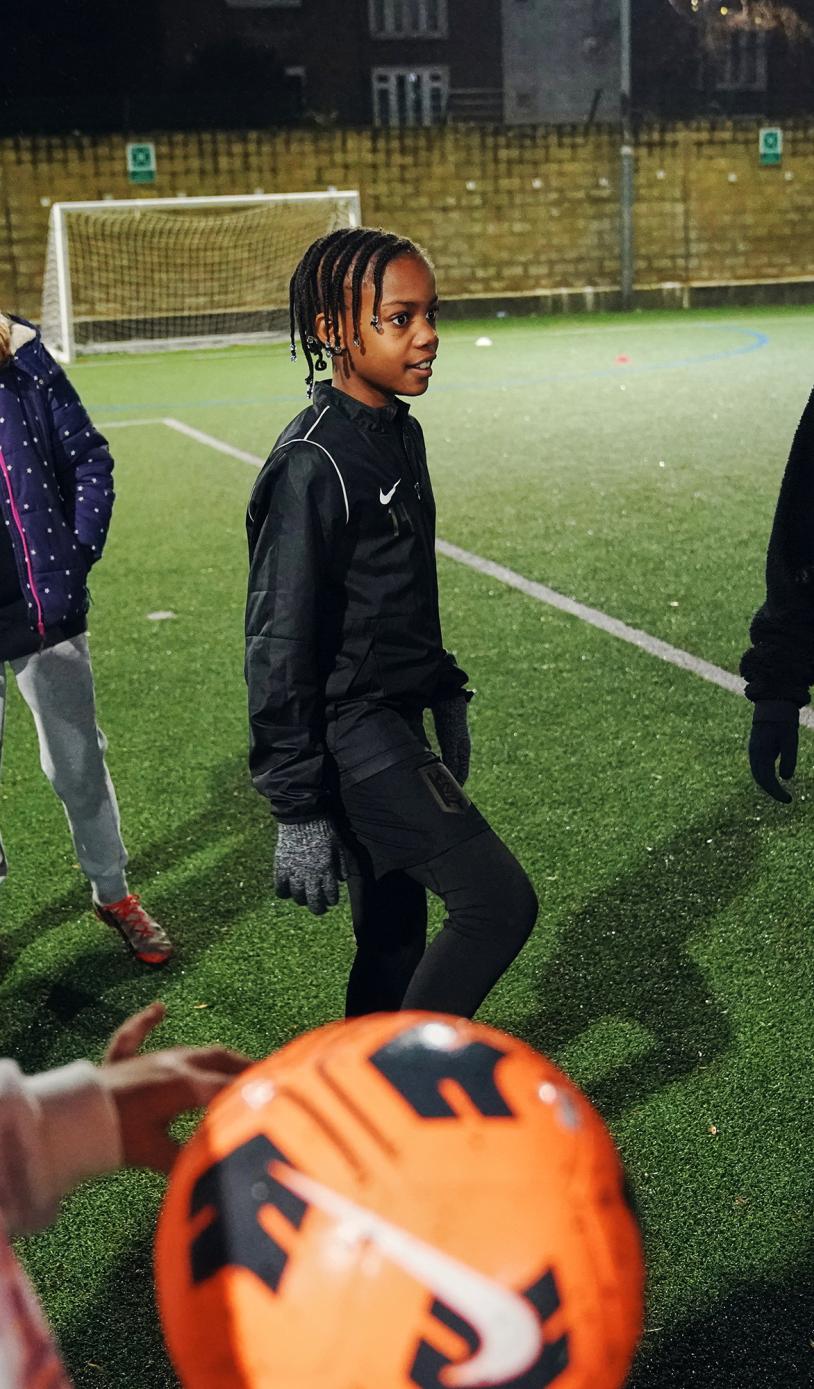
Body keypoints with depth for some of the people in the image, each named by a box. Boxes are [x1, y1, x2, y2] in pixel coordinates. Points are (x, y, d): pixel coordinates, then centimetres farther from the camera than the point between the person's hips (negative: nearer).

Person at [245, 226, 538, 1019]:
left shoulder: (399, 434, 8)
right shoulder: (312, 465, -20)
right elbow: (279, 649, -20)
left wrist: (445, 694, 20)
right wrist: (298, 809, -19)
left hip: (396, 726, 9)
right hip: (351, 737, -9)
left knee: (394, 937, 15)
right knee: (499, 903, -8)